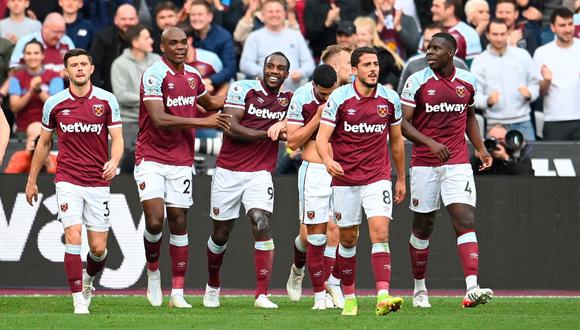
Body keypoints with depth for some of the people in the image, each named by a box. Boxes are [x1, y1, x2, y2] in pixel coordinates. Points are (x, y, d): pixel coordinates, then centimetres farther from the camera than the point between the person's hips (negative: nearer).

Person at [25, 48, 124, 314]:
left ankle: (88, 280, 35)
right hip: (68, 181, -1)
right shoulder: (55, 103, 2)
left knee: (98, 248, 2)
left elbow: (117, 139, -1)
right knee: (73, 238, -16)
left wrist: (114, 162, -23)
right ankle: (79, 302, -10)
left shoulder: (106, 100, -1)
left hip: (98, 182, 1)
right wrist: (31, 180, 17)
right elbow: (44, 143, 14)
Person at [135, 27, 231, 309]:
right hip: (151, 159, -5)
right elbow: (159, 120, -23)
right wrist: (204, 122, -22)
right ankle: (153, 272, 11)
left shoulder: (193, 76, 9)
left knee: (179, 223, 5)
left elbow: (208, 103, 32)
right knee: (154, 221, -16)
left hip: (181, 162, 5)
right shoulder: (154, 76, -14)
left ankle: (177, 293, 9)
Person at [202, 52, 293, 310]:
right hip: (228, 172, -1)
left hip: (259, 174, 1)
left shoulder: (288, 99, 7)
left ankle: (262, 295, -20)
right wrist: (269, 134, -15)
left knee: (261, 225, -19)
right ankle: (212, 286, 35)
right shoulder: (243, 89, -4)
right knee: (220, 234, 10)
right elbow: (231, 128, -13)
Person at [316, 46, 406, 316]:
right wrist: (327, 160, -34)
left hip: (378, 177, 0)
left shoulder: (390, 99, 1)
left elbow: (396, 141, 13)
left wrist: (401, 179, 17)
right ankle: (348, 297, 24)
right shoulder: (339, 98, -7)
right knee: (348, 239, 8)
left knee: (380, 232, -16)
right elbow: (322, 137, -12)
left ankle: (383, 297, -26)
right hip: (345, 179, 0)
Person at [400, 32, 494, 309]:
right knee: (422, 226, 7)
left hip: (457, 163, 1)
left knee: (465, 220, -13)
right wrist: (430, 143, -19)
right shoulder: (417, 82, -4)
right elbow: (403, 123, -6)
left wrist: (480, 148, 15)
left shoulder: (467, 81, 6)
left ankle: (472, 288, -24)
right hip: (424, 164, -1)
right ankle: (419, 288, 23)